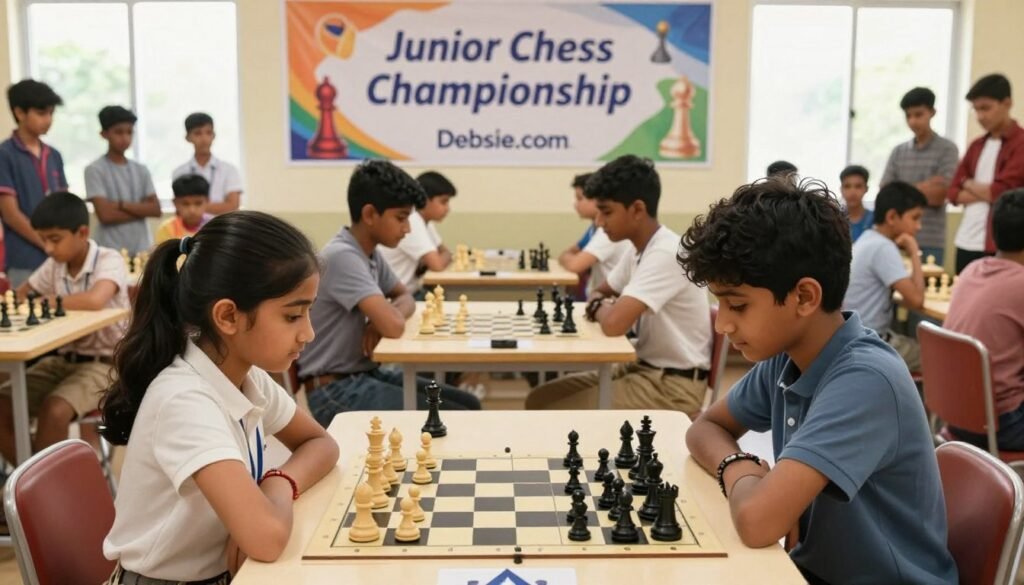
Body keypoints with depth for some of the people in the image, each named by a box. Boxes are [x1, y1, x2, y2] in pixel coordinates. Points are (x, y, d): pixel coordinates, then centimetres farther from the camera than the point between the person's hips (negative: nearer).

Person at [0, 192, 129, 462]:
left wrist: (47, 302, -20)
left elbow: (95, 301, -35)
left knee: (53, 411, -29)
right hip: (63, 359, 7)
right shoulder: (54, 266, 5)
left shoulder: (109, 260, -15)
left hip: (104, 363, -7)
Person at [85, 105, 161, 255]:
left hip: (142, 250, 5)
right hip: (110, 252, -5)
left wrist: (122, 205, -10)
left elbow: (155, 209, 1)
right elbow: (105, 214, -12)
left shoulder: (141, 170, 10)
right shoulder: (95, 170, -4)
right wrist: (140, 210, -4)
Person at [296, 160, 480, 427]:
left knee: (468, 404, 7)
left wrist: (382, 319, -6)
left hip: (367, 373, 9)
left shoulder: (371, 254, 7)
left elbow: (405, 298, 18)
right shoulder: (342, 256, -22)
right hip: (335, 391, -9)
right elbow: (394, 327, -30)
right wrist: (390, 316, -4)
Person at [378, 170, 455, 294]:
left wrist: (444, 256, -3)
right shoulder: (411, 224, -21)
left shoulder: (426, 222, 6)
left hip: (411, 292, 9)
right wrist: (447, 256, -7)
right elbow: (437, 265, -28)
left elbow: (443, 251, 19)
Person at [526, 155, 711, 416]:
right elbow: (600, 294, 23)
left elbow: (614, 324, -34)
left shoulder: (666, 254, -23)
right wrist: (601, 306, -2)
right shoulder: (641, 252, 7)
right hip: (644, 369, 10)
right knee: (540, 399, 7)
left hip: (672, 387, -9)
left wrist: (601, 308, -9)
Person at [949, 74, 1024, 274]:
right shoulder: (976, 146, 15)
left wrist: (969, 184, 4)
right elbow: (954, 193, 9)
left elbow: (1002, 192, -13)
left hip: (999, 246, -6)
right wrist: (986, 193, -7)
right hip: (966, 243, 6)